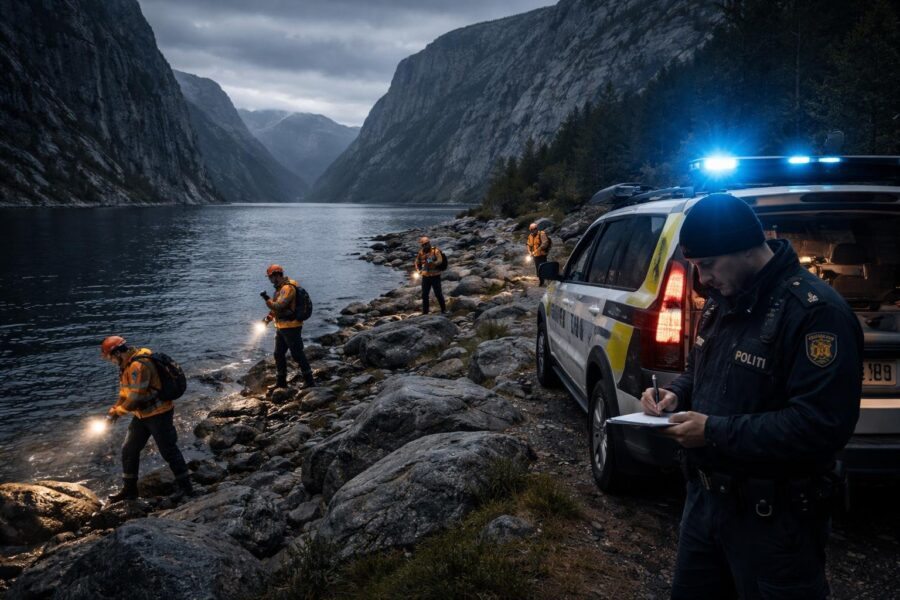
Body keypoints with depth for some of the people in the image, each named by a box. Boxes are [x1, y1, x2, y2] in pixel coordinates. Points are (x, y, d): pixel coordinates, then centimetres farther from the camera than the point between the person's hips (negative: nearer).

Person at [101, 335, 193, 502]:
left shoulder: (138, 366, -26)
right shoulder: (128, 364, 7)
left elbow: (135, 399, -26)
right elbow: (125, 392, 17)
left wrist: (117, 412, -11)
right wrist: (113, 409, 6)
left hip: (158, 415, -10)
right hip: (143, 415, 10)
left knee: (168, 450, 0)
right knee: (129, 450, 12)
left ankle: (185, 486, 13)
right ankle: (129, 489, 23)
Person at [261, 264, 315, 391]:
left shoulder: (287, 288, -20)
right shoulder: (281, 287, 12)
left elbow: (278, 306, -27)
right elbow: (277, 306, 22)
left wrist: (267, 299, -14)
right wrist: (268, 318, 15)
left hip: (291, 328, -10)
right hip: (282, 327, 10)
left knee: (298, 354, -4)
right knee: (279, 355, 16)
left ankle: (310, 382, 3)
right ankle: (281, 382, 27)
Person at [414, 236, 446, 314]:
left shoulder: (435, 251, -8)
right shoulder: (421, 252, 6)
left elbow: (440, 260, -21)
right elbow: (417, 263, 18)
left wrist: (433, 263, -38)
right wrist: (418, 270, 1)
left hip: (435, 276, -5)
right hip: (425, 276, 5)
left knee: (438, 294, 0)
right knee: (424, 295, 7)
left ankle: (443, 309, 17)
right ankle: (425, 312, 17)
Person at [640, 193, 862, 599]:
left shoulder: (815, 311, -22)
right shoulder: (723, 300, 7)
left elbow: (821, 425, -28)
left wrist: (715, 432, -26)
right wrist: (676, 393, -1)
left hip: (774, 521, -8)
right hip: (705, 497, 8)